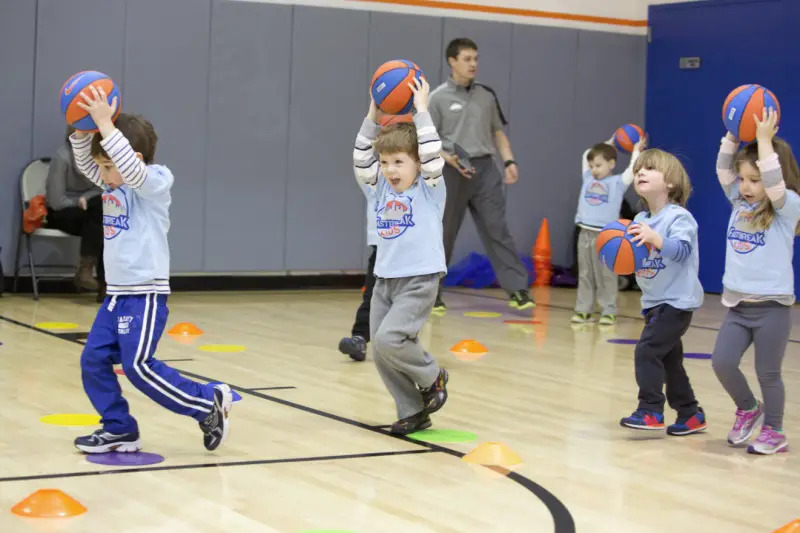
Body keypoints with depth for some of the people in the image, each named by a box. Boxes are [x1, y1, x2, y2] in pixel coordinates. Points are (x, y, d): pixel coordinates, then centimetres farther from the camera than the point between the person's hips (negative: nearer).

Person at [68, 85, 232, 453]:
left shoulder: (154, 182, -11)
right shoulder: (115, 186, 12)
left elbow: (133, 168, -30)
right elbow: (84, 162, 9)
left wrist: (106, 125, -31)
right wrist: (81, 128, -8)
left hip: (145, 294, -9)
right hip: (117, 294, 9)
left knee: (138, 366, -14)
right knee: (93, 361, 4)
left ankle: (208, 402, -3)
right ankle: (119, 429, 12)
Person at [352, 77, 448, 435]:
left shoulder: (429, 189, -5)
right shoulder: (383, 190, 9)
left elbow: (432, 155, -19)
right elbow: (361, 161, 0)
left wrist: (421, 111, -15)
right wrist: (373, 116, -4)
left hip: (419, 280, -6)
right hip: (385, 280, 6)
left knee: (389, 340, -21)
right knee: (380, 353, 3)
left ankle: (432, 377, 5)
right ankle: (414, 412, 15)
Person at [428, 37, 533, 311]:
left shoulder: (486, 95, 11)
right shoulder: (438, 98, -1)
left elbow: (497, 131, 18)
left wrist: (509, 161, 5)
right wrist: (448, 158, -17)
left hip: (485, 168, 3)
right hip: (453, 171, -3)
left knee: (497, 229, -5)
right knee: (443, 233, 5)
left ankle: (517, 289, -9)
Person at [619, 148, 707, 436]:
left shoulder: (679, 217, -14)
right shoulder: (640, 221, 8)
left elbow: (682, 250, -30)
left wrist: (654, 238, -44)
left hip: (677, 301, -8)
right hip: (653, 301, 8)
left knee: (647, 350, -17)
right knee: (669, 360, 14)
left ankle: (650, 411, -13)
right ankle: (691, 414, 25)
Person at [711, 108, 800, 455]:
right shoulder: (740, 204, 9)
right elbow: (723, 169, 3)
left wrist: (764, 139, -23)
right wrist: (734, 134, -7)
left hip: (771, 306, -5)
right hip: (737, 305, 5)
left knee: (767, 373, 2)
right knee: (722, 363, -3)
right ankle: (748, 409, 23)